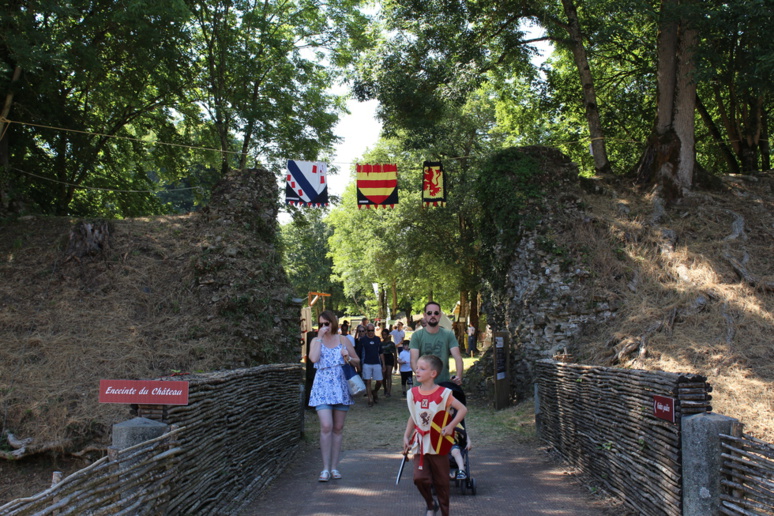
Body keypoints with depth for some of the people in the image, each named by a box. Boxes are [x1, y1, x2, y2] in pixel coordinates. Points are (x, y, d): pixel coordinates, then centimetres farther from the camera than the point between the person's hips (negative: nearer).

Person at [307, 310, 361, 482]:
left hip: (341, 386, 2)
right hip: (322, 386, -2)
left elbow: (357, 361, 15)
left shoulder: (343, 340, 10)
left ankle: (334, 467, 13)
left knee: (338, 428, 4)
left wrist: (348, 358, -6)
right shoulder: (316, 341, 7)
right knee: (326, 426, -15)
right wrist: (320, 337, -10)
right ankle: (325, 468, -8)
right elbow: (313, 358, -14)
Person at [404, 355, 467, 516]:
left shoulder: (443, 393, -11)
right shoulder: (413, 393, 2)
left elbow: (463, 409, -11)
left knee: (441, 482, 7)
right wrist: (406, 437, 4)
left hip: (438, 444, -3)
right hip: (419, 444, 3)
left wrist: (451, 426, -20)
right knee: (420, 478, -10)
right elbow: (412, 417, 11)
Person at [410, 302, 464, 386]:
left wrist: (459, 376, -27)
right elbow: (414, 360, -10)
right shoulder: (417, 336, 0)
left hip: (444, 382, 1)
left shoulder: (448, 335, 2)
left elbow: (457, 357, -7)